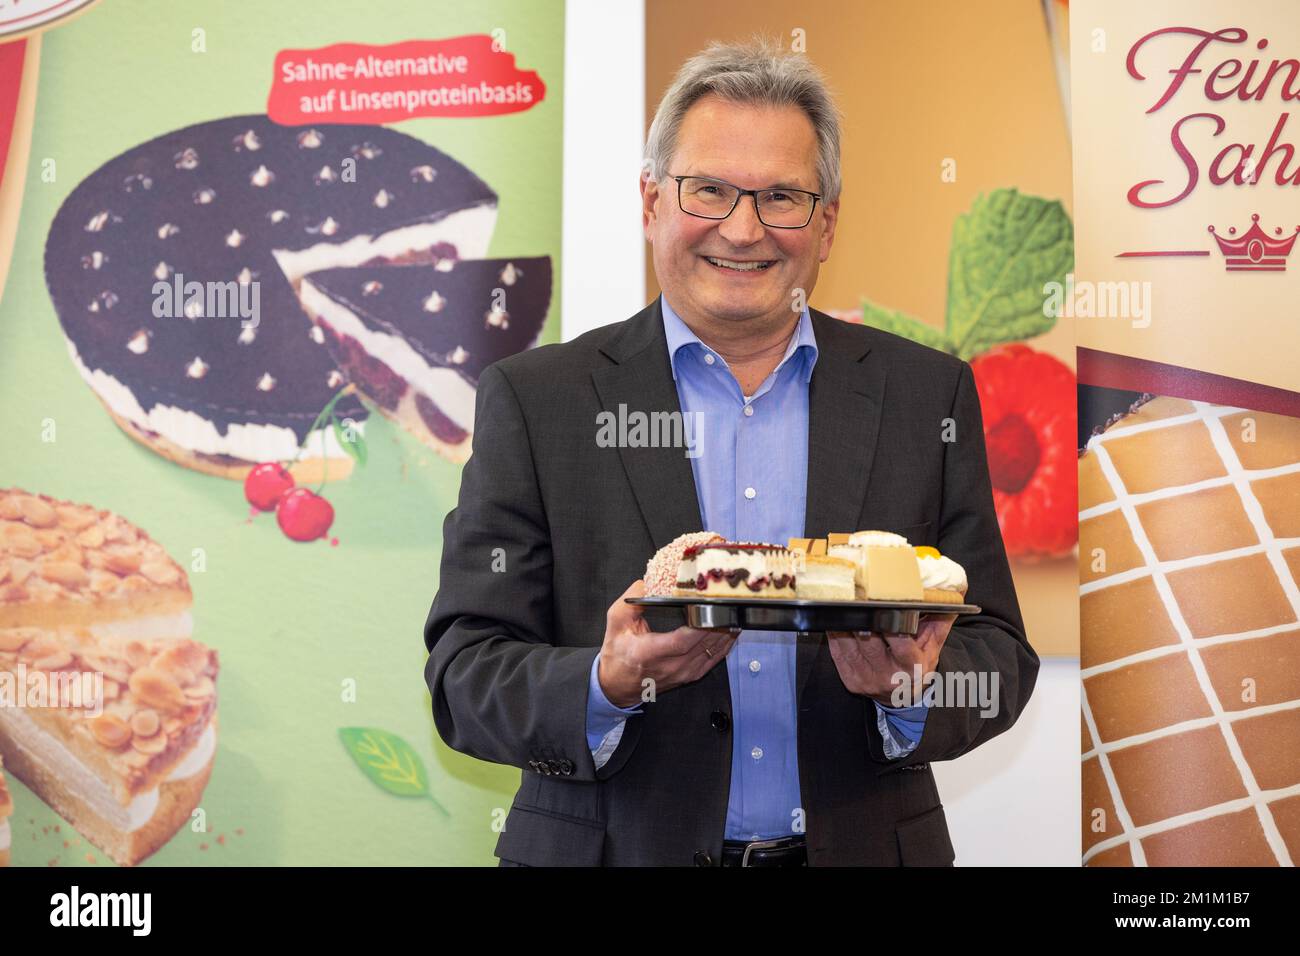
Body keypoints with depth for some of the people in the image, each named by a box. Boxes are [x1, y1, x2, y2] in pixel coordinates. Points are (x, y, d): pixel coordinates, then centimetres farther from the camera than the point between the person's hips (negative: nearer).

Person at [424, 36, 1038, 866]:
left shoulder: (930, 394, 2)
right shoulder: (535, 401, -4)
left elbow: (999, 652, 1)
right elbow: (465, 674, -7)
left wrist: (914, 688, -19)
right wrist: (606, 687, -25)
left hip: (866, 846, 1)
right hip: (617, 848, -1)